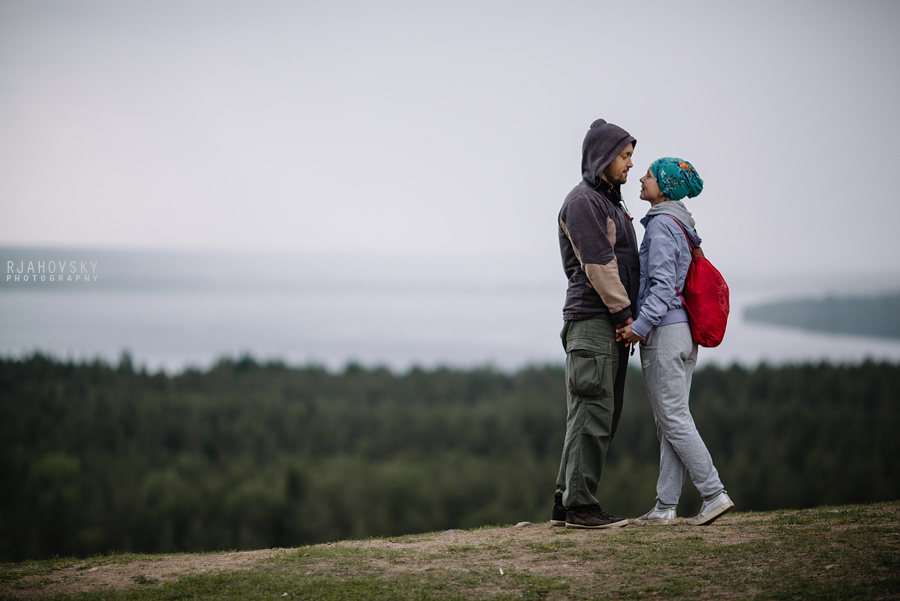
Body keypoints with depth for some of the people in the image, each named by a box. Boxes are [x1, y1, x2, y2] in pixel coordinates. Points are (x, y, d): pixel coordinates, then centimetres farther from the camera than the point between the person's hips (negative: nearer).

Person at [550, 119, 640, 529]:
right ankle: (579, 506, -10)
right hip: (591, 320, -10)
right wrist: (624, 314, -12)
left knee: (601, 417, 8)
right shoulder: (583, 201, -9)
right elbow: (598, 265, -15)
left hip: (615, 324, 10)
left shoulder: (611, 202, 23)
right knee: (592, 413, -11)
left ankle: (567, 503, 10)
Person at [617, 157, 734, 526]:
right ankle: (665, 507, 9)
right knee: (669, 422, 8)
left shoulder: (662, 224, -12)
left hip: (664, 331, -10)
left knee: (674, 420, -6)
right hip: (684, 332, 10)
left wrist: (639, 326, -24)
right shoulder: (680, 224, 17)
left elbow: (662, 284, -19)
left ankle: (715, 494, -6)